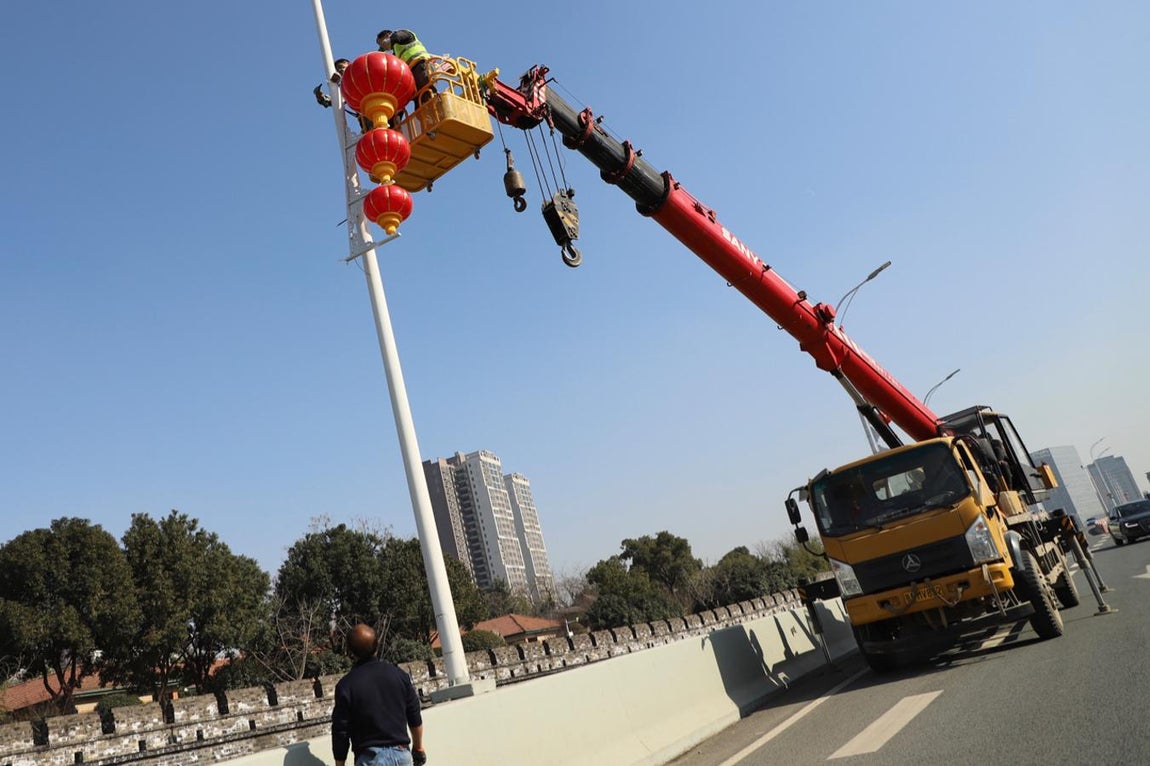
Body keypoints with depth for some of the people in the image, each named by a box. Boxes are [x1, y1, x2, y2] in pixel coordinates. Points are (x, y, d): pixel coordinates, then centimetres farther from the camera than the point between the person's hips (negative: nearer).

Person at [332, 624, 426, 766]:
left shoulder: (346, 685, -11)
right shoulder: (399, 674, 0)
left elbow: (340, 732, -6)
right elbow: (415, 719, 8)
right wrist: (418, 748, 22)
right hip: (402, 754, 4)